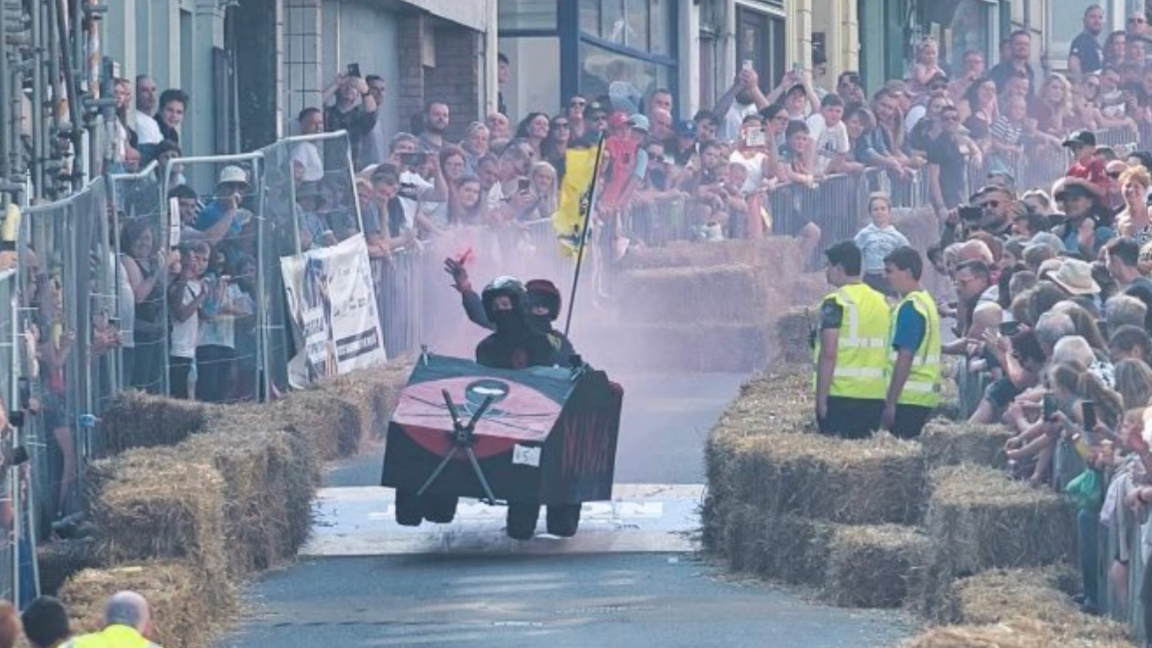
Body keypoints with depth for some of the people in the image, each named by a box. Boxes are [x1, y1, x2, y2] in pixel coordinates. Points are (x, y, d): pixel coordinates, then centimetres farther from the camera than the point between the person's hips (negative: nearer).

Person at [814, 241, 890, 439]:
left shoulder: (835, 303, -9)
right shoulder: (882, 302, 11)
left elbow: (828, 354, -15)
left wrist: (821, 399, -11)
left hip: (841, 395, -6)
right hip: (875, 397, 6)